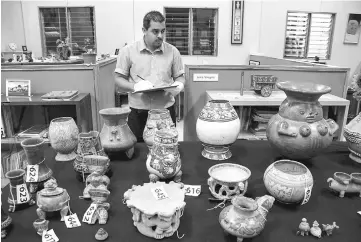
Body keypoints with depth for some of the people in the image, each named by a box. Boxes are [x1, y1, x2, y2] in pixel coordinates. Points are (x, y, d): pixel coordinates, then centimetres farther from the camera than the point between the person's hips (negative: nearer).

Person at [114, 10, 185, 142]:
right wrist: (135, 86, -16)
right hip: (137, 113, -1)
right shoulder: (128, 51, 0)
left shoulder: (173, 51, 4)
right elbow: (118, 80, 2)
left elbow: (180, 77, 11)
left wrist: (179, 85, -12)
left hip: (166, 111, 1)